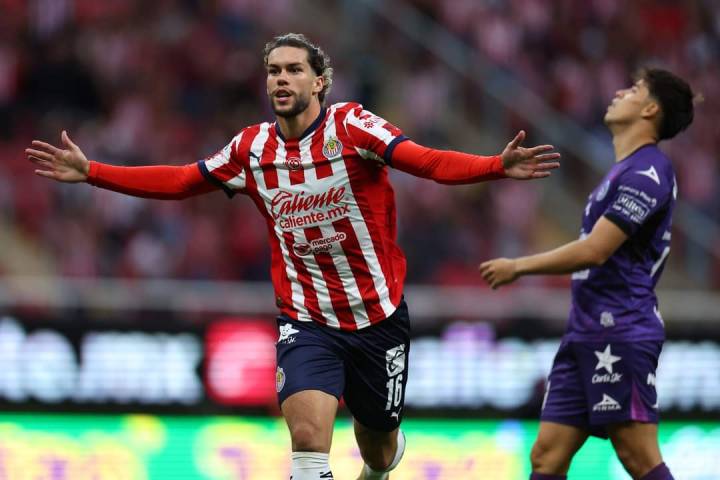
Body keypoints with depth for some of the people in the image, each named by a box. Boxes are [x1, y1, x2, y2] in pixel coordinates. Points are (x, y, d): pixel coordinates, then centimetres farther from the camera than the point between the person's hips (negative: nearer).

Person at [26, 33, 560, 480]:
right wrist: (91, 172, 7)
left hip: (378, 316, -1)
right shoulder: (253, 148, 1)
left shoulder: (352, 127, -12)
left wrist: (498, 166, -42)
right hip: (305, 320, 1)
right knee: (308, 436, -22)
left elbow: (427, 161, -25)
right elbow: (179, 182, 11)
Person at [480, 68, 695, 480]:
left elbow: (593, 251, -17)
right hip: (586, 335, 10)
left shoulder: (647, 171, -12)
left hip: (620, 334, -10)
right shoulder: (625, 170, 20)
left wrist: (518, 267, -7)